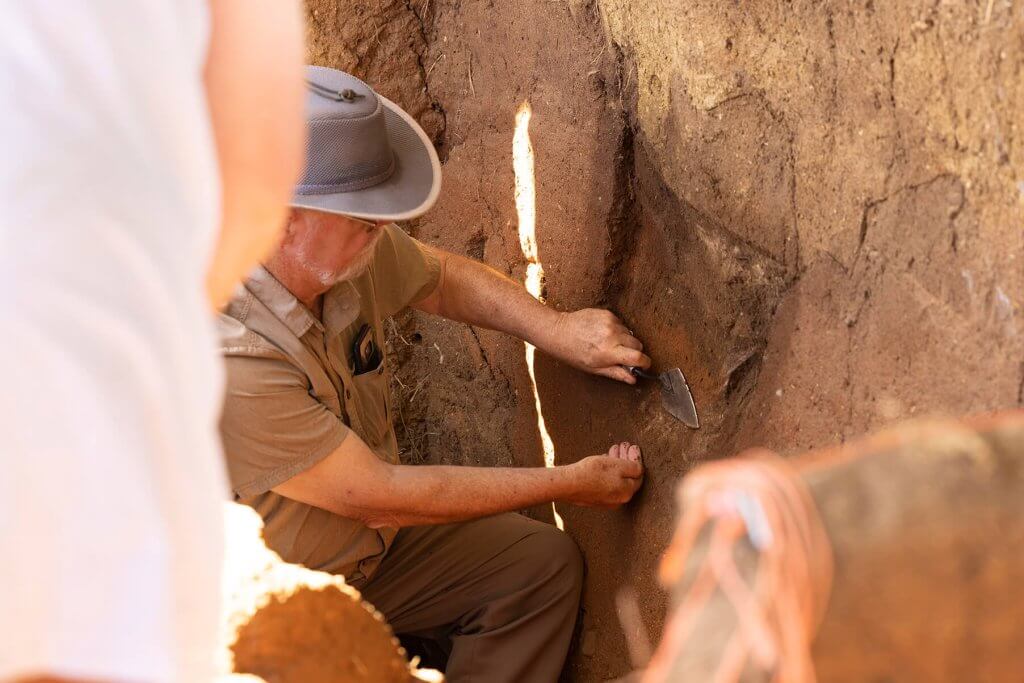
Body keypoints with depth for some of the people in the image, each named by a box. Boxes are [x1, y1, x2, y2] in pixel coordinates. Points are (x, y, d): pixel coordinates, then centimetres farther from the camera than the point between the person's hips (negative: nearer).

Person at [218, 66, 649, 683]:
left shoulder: (353, 245, -13)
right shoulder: (228, 363, -36)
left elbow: (443, 278, 11)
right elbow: (381, 497, -27)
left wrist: (558, 330, -7)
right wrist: (569, 484, -19)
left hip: (372, 541, 8)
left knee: (546, 563, 2)